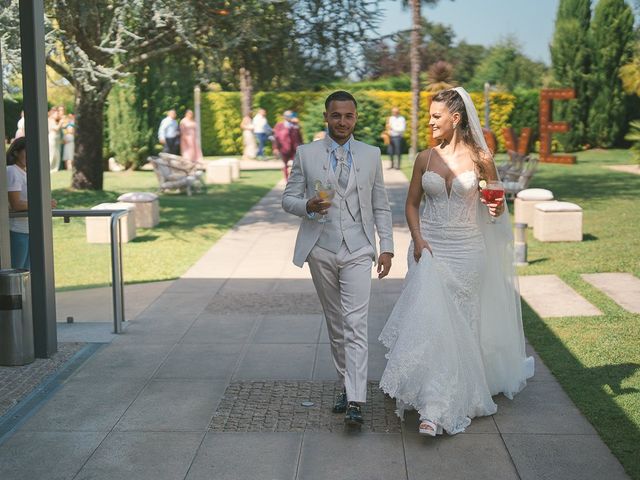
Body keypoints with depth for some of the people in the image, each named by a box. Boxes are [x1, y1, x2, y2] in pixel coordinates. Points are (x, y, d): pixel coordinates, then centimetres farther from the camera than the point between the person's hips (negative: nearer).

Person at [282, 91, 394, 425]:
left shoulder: (371, 155, 6)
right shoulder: (306, 154, 3)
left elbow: (381, 206, 9)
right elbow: (288, 199, 4)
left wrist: (387, 247, 3)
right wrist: (308, 206, -18)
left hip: (357, 250, -1)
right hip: (321, 250, 1)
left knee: (355, 325, -11)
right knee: (335, 324, 12)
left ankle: (355, 401, -14)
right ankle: (346, 385, 27)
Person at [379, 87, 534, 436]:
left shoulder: (480, 158, -2)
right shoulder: (426, 158, 4)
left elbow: (496, 208, 9)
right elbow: (412, 204, 11)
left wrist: (497, 207, -15)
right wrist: (417, 238, -5)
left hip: (465, 251, -1)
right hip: (429, 249, 1)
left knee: (457, 327, 2)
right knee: (430, 322, -9)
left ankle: (439, 408, 11)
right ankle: (434, 408, 4)